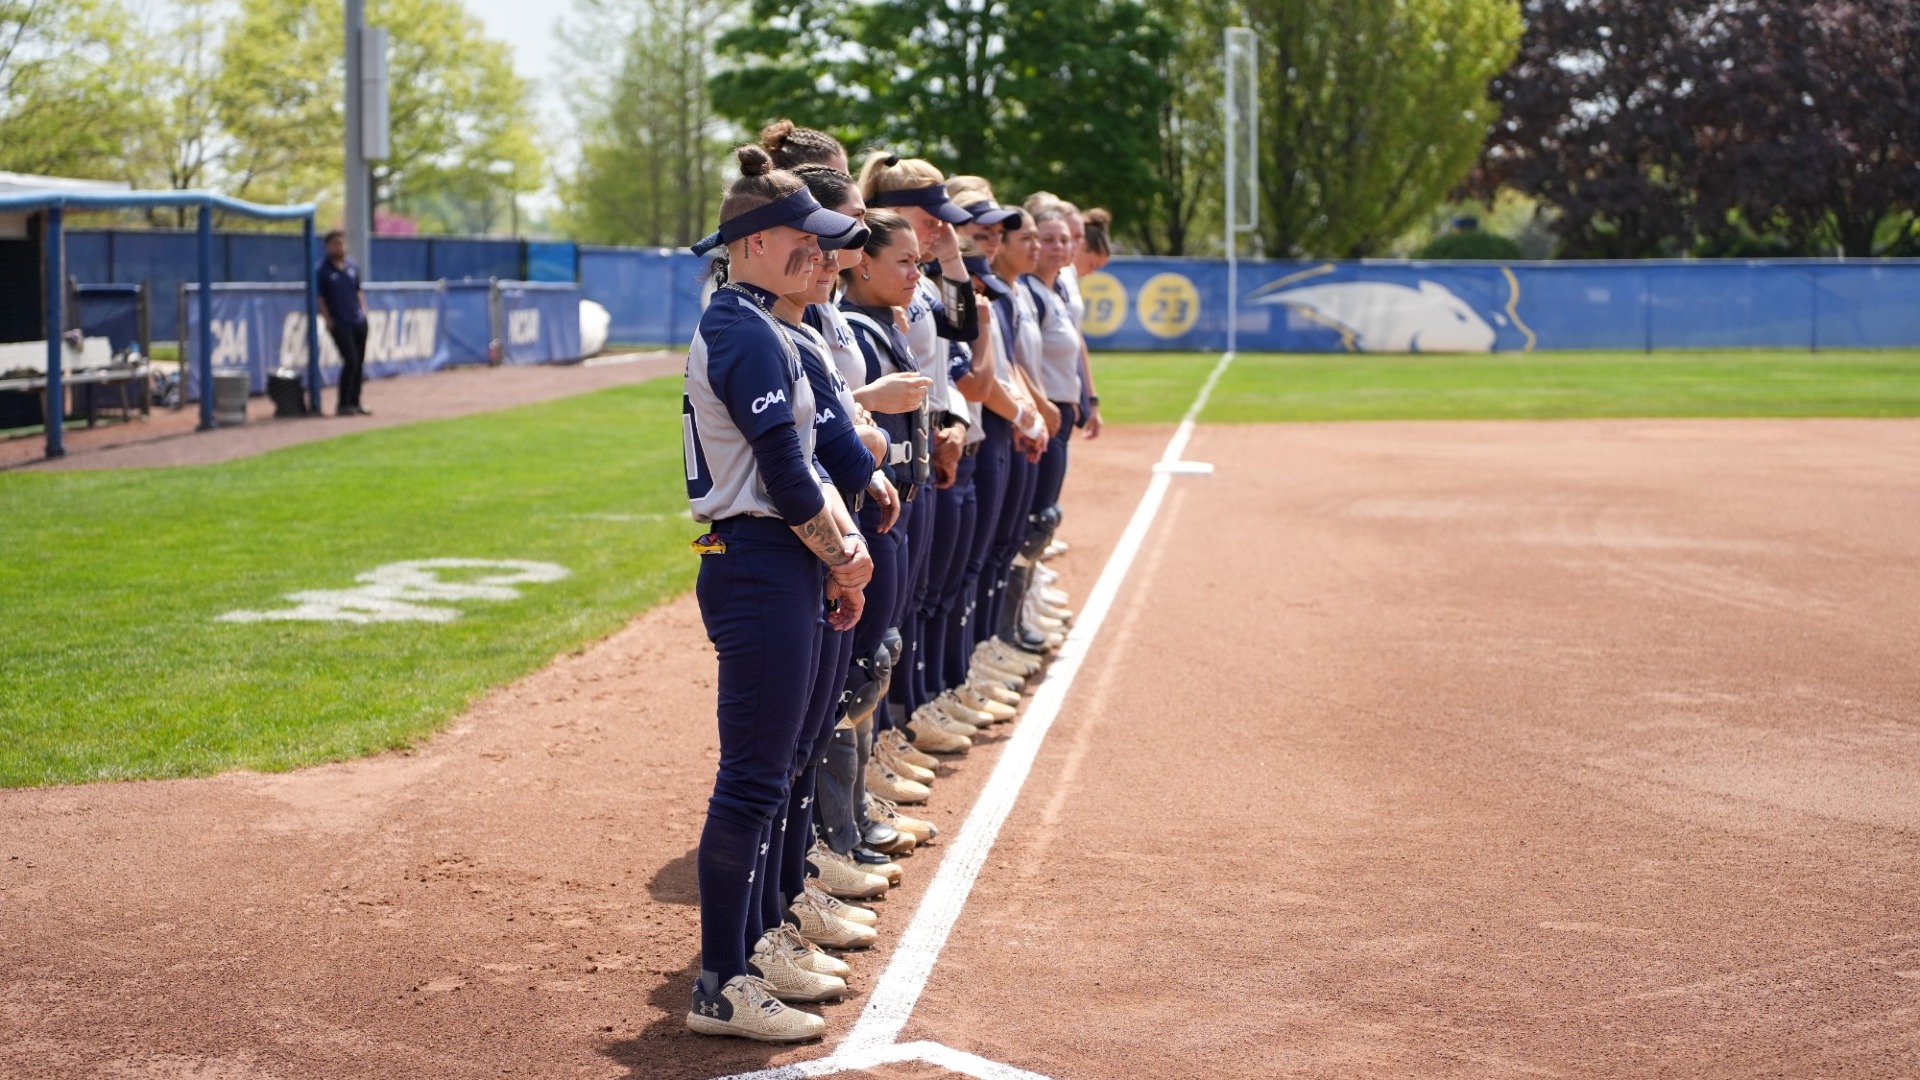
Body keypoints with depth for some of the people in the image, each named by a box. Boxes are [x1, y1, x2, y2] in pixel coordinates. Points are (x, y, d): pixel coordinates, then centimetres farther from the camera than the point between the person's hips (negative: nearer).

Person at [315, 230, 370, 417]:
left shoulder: (353, 266, 11)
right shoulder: (322, 270, -6)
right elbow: (319, 298, -5)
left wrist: (363, 311, 9)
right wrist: (328, 321, -10)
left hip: (359, 322, 6)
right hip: (339, 324, -6)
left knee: (359, 361, 6)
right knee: (351, 360, -13)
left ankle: (354, 402, 15)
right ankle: (342, 404, -5)